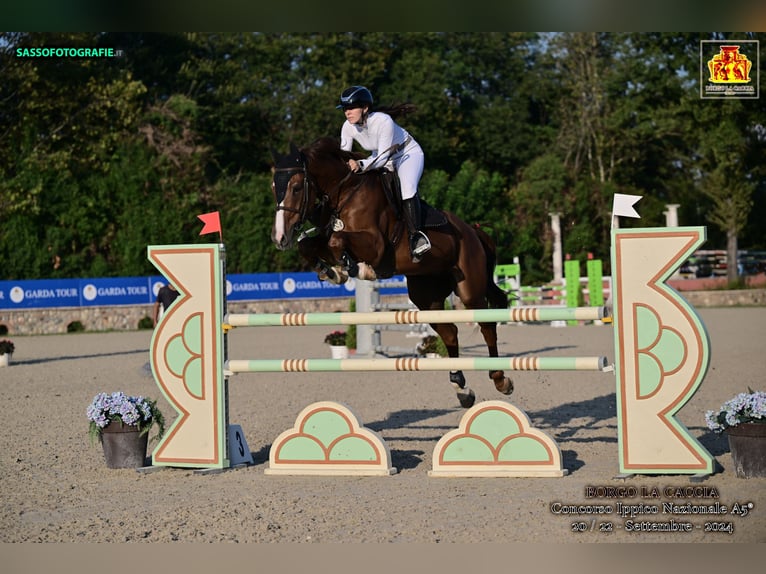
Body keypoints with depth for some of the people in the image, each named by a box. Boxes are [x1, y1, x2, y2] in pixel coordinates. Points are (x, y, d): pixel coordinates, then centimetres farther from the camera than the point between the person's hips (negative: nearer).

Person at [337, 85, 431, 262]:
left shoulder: (383, 121, -34)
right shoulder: (348, 127, -16)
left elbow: (383, 156, -34)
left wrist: (361, 165, -50)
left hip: (408, 154, -7)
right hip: (380, 158, 7)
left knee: (407, 187, -33)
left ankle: (415, 234, -31)